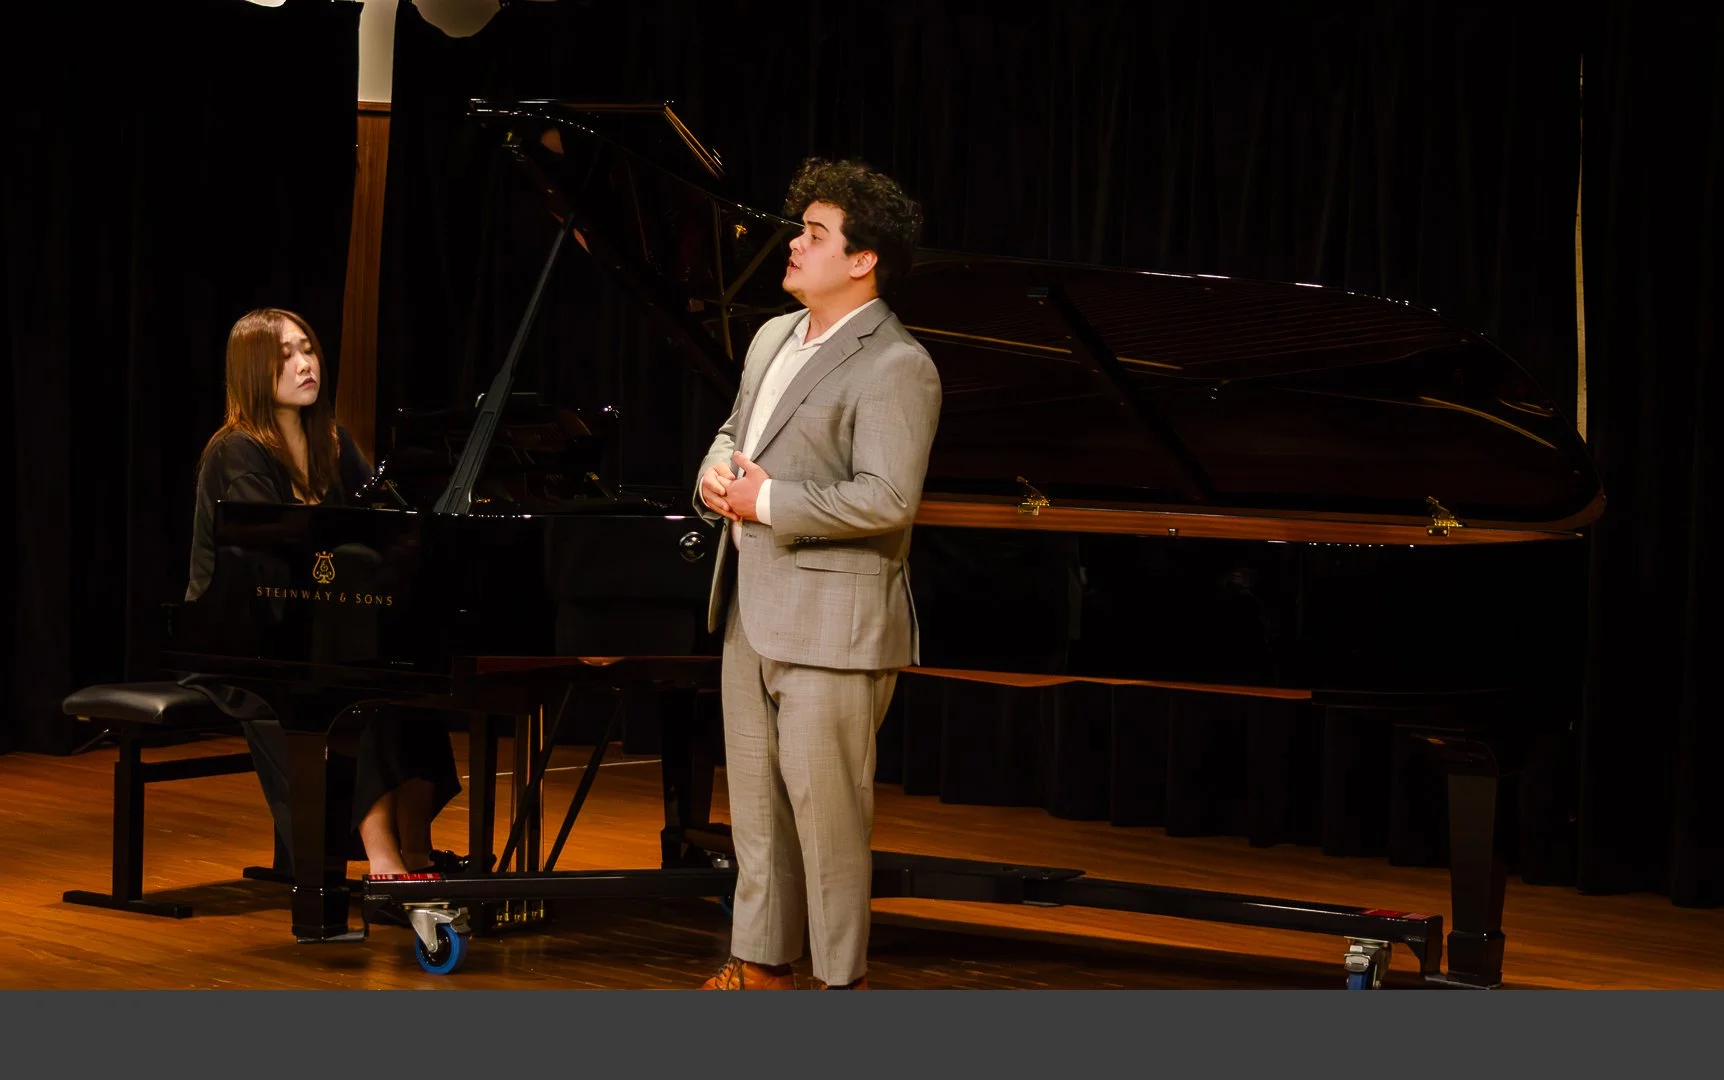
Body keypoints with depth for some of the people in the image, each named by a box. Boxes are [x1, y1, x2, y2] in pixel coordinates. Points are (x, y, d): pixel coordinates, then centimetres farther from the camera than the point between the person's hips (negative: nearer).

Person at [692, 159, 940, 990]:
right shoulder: (773, 339, 13)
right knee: (755, 798, 14)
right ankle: (760, 964, 25)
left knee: (825, 806, -2)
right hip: (753, 609, 9)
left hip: (831, 623, -9)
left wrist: (766, 502, -18)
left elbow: (885, 500, -24)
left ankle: (842, 980, 10)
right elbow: (732, 433, 25)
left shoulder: (895, 368, -15)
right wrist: (717, 474, 1)